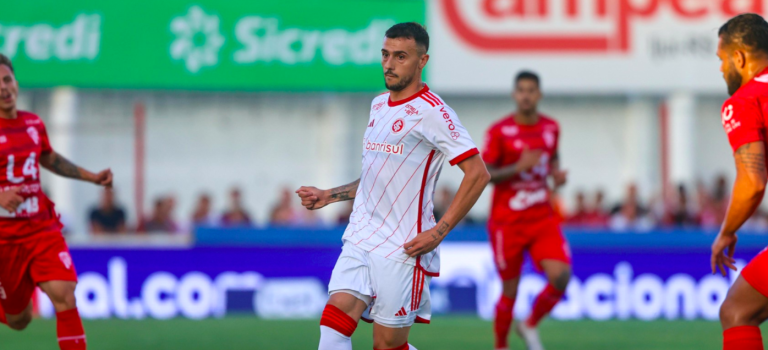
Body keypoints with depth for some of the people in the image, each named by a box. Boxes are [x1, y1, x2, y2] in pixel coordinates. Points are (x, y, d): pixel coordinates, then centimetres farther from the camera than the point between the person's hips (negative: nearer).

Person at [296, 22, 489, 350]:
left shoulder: (431, 111, -11)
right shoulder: (378, 105, 15)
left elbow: (477, 174, -13)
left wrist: (439, 231, -17)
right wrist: (328, 196, 18)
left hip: (402, 248, -7)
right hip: (359, 240, 7)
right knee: (333, 322, -11)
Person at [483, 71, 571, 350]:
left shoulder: (551, 128, 5)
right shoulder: (499, 131, -8)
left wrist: (556, 174, 1)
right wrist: (518, 167, -23)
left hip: (543, 219, 3)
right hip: (507, 222, -3)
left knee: (560, 275, -17)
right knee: (510, 290, 1)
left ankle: (530, 326, 8)